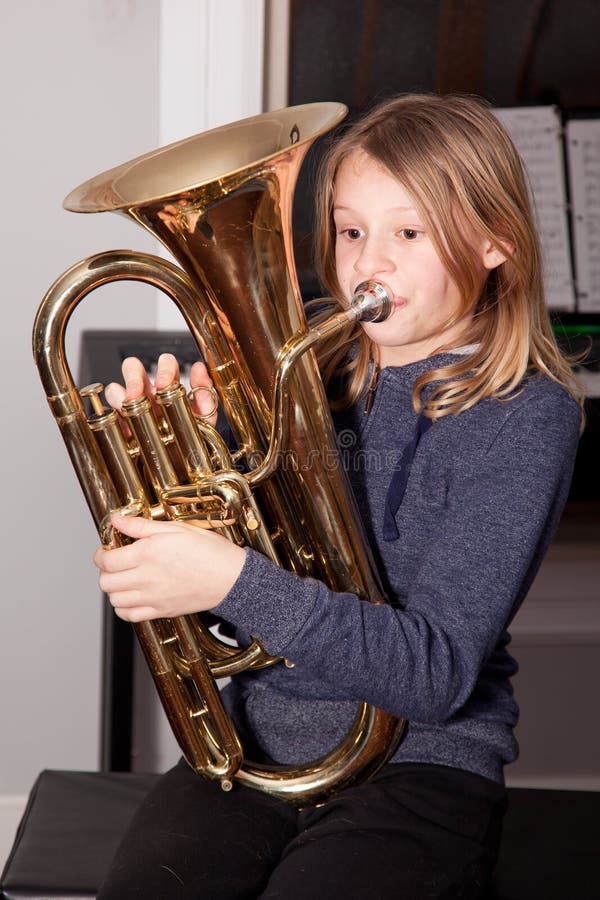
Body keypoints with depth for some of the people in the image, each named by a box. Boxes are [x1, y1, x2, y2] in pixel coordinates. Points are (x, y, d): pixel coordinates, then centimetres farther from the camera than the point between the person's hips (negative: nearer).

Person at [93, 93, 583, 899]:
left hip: (418, 764, -3)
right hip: (253, 743, 4)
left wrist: (235, 580, -28)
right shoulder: (308, 373, 7)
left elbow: (437, 675, -18)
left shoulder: (526, 417, -9)